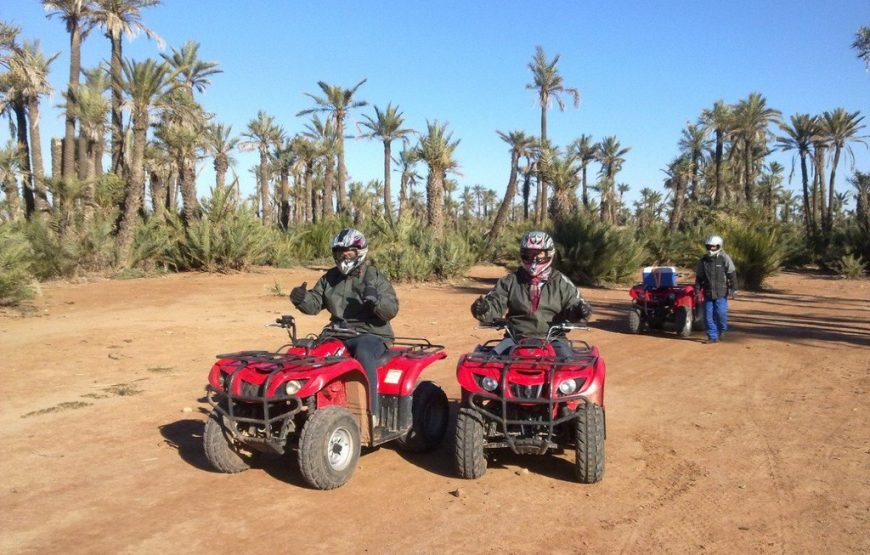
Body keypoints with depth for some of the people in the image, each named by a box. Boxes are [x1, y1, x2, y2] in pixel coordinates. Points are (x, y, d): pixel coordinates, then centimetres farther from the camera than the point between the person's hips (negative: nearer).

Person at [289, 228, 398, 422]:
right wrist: (301, 299, -14)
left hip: (371, 334, -5)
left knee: (363, 354, -36)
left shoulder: (375, 278, -2)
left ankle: (370, 413, -33)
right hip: (338, 333, 5)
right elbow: (314, 304, 9)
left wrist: (376, 300, -31)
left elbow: (391, 310, -10)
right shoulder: (330, 278, 12)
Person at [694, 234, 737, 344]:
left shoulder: (725, 259, -4)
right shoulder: (703, 260, 8)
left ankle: (722, 330, 19)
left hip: (721, 293, -4)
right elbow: (699, 277, 15)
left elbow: (732, 275, -4)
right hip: (708, 293, 4)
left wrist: (733, 288, -9)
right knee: (708, 315, 0)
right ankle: (712, 336, 10)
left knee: (721, 313, -10)